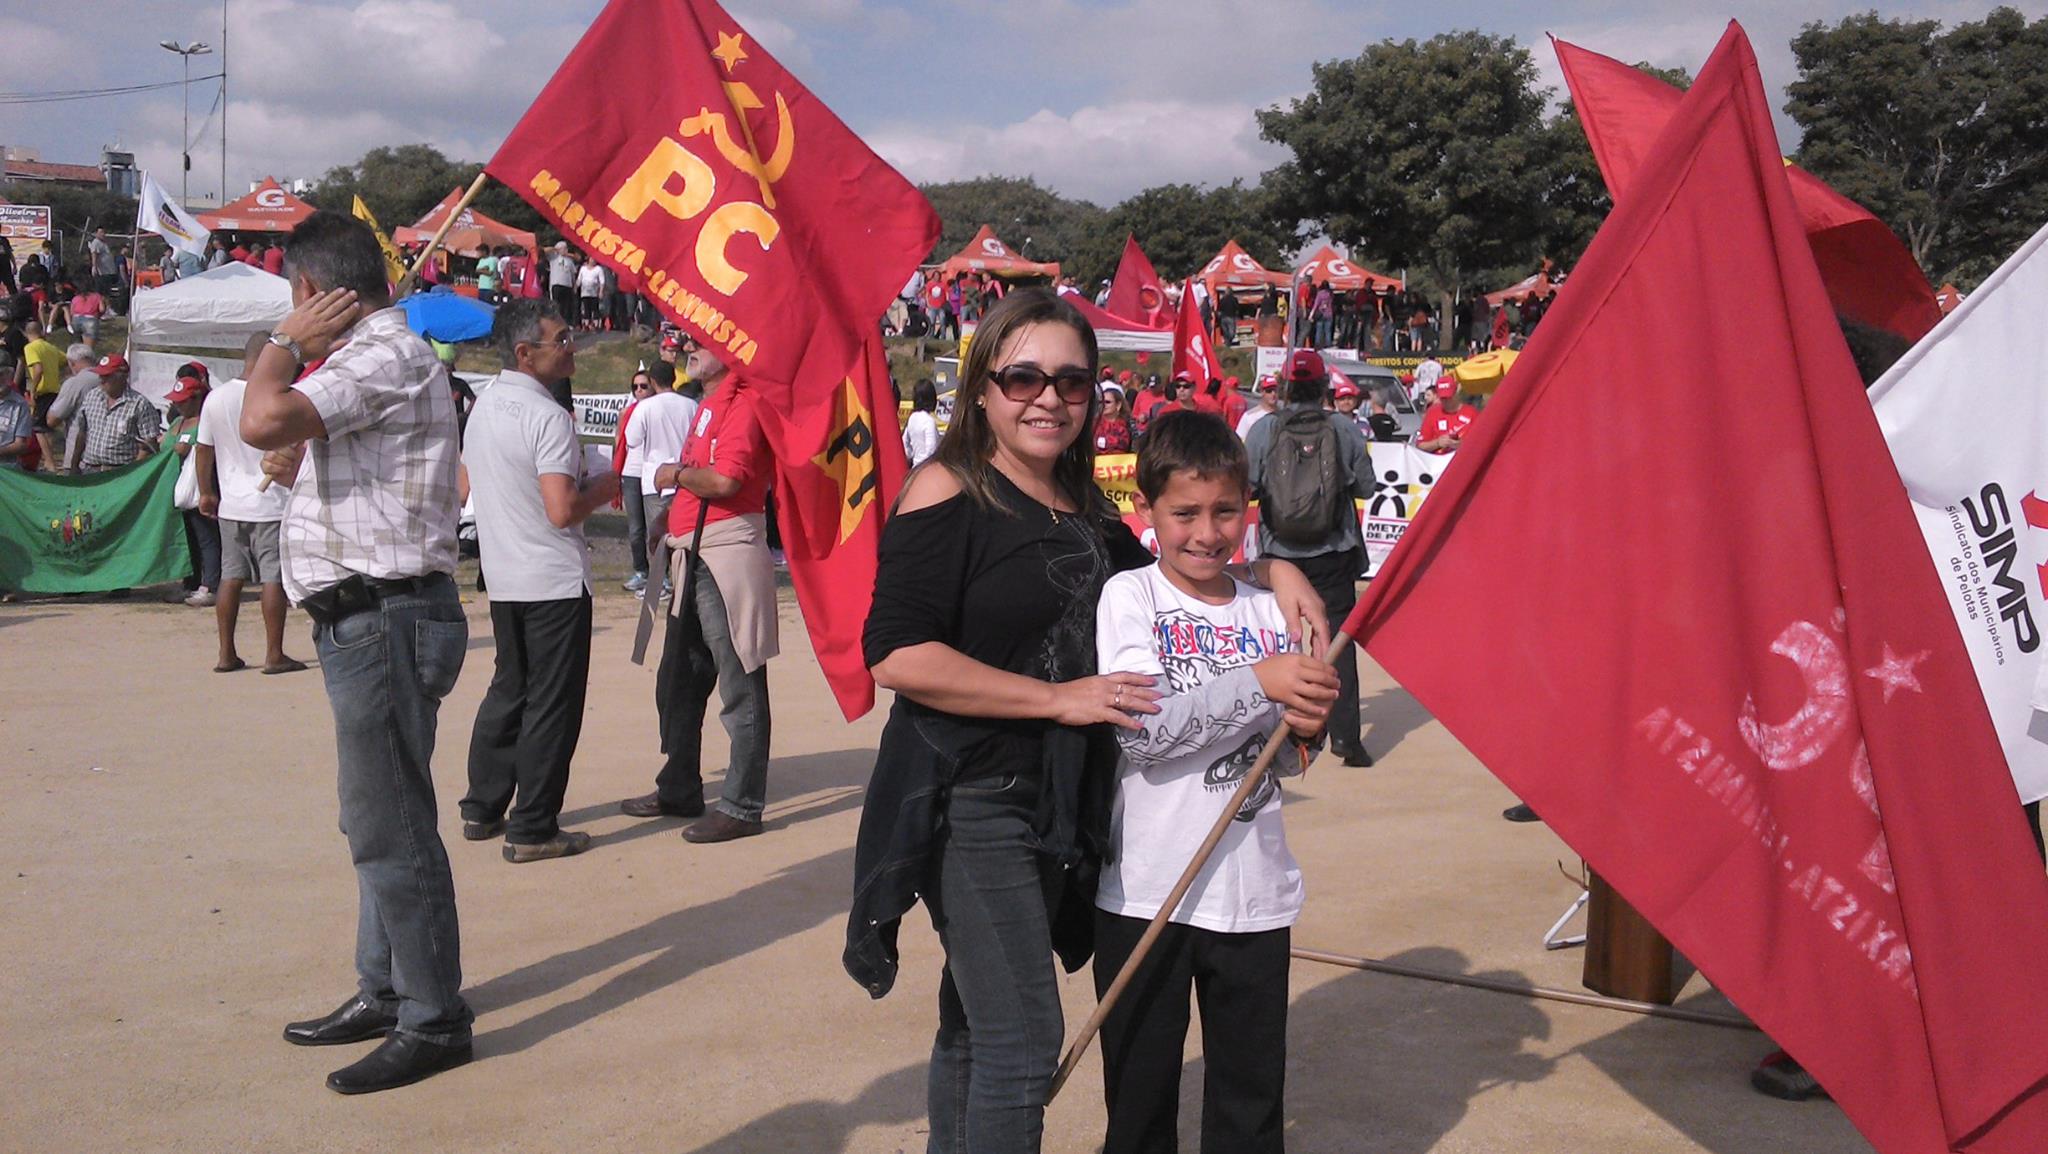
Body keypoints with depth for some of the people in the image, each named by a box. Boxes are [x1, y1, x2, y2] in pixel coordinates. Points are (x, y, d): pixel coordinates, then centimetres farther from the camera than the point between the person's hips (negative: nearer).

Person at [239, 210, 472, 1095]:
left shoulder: (383, 357, -16)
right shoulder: (372, 357, 18)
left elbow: (263, 422, -31)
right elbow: (283, 453, 22)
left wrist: (286, 341, -12)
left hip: (384, 618, -11)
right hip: (363, 618, 11)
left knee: (390, 827, -5)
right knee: (380, 821, 18)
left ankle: (433, 1021, 4)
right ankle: (385, 990, 30)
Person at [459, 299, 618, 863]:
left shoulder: (483, 406, 9)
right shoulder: (547, 417, -19)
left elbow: (469, 484, 20)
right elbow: (562, 510, -26)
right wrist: (602, 487, -7)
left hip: (503, 578, 9)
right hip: (555, 581, -9)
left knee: (508, 690, 19)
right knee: (552, 704, -1)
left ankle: (482, 809, 26)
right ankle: (532, 830, 3)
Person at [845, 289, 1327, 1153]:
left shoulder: (1086, 512, 10)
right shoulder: (950, 492, -12)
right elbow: (895, 653, -20)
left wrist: (1271, 570, 6)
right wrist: (1060, 698, -20)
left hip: (1059, 810, 8)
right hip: (973, 803, -8)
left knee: (974, 1031, 19)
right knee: (1023, 1041, -11)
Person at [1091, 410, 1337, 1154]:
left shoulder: (1268, 611, 6)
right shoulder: (1129, 597, -5)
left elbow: (1281, 762, 11)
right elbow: (1139, 729, -18)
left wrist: (1304, 733, -11)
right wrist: (1256, 682, -24)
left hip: (1255, 892, 3)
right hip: (1145, 890, -3)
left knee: (1252, 1093, 11)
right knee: (1141, 1091, 8)